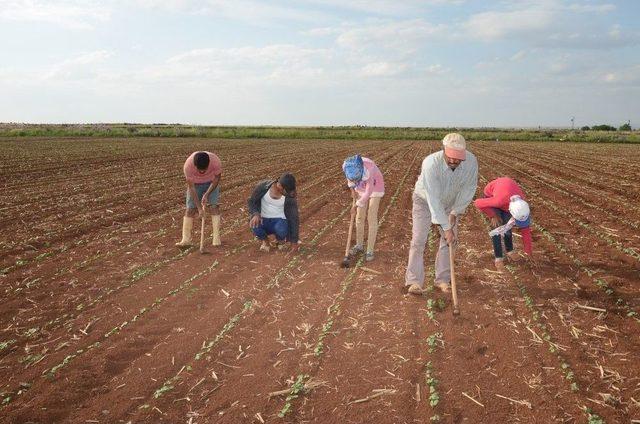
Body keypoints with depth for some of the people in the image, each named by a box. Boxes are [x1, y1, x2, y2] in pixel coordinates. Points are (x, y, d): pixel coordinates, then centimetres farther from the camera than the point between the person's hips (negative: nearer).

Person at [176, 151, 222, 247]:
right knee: (190, 209, -5)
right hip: (195, 183, 0)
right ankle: (186, 240, 3)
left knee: (213, 206, -14)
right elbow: (191, 187, -26)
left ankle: (216, 238, -10)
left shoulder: (216, 161, -35)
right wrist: (199, 207, -28)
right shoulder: (188, 165, -34)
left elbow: (217, 179, -17)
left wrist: (207, 194, -25)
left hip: (211, 183, 0)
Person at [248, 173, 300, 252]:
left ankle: (280, 240, 4)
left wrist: (294, 241, -10)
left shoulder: (290, 197, -15)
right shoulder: (263, 186, -15)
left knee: (281, 230, -37)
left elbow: (294, 218, -10)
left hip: (279, 220, -1)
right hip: (263, 220, 1)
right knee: (255, 225, -35)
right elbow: (251, 201, -3)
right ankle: (264, 240, 2)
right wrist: (256, 214, -25)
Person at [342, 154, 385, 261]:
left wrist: (356, 205, -23)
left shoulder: (369, 169, -42)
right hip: (361, 188, 5)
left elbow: (368, 192, -32)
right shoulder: (346, 166, -27)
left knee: (371, 219, -7)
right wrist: (352, 190, -1)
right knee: (359, 217, 8)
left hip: (375, 188, -5)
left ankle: (370, 250, 2)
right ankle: (359, 245, 25)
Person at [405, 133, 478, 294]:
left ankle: (443, 280, 12)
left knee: (449, 240, 0)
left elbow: (469, 188, -12)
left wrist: (455, 212, -12)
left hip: (450, 203, 4)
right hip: (425, 200, -3)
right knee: (418, 240, -11)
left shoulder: (471, 161, -28)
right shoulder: (431, 163, -40)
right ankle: (414, 282, -6)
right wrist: (446, 228, -39)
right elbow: (433, 199, -39)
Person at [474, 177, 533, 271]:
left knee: (507, 226, -1)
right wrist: (493, 216, -22)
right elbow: (478, 203, -31)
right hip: (491, 193, -3)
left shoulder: (523, 207, -30)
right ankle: (498, 257, 0)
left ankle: (510, 251, 22)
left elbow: (525, 230, -16)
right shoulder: (500, 201, -46)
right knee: (497, 227, -10)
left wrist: (528, 250, -8)